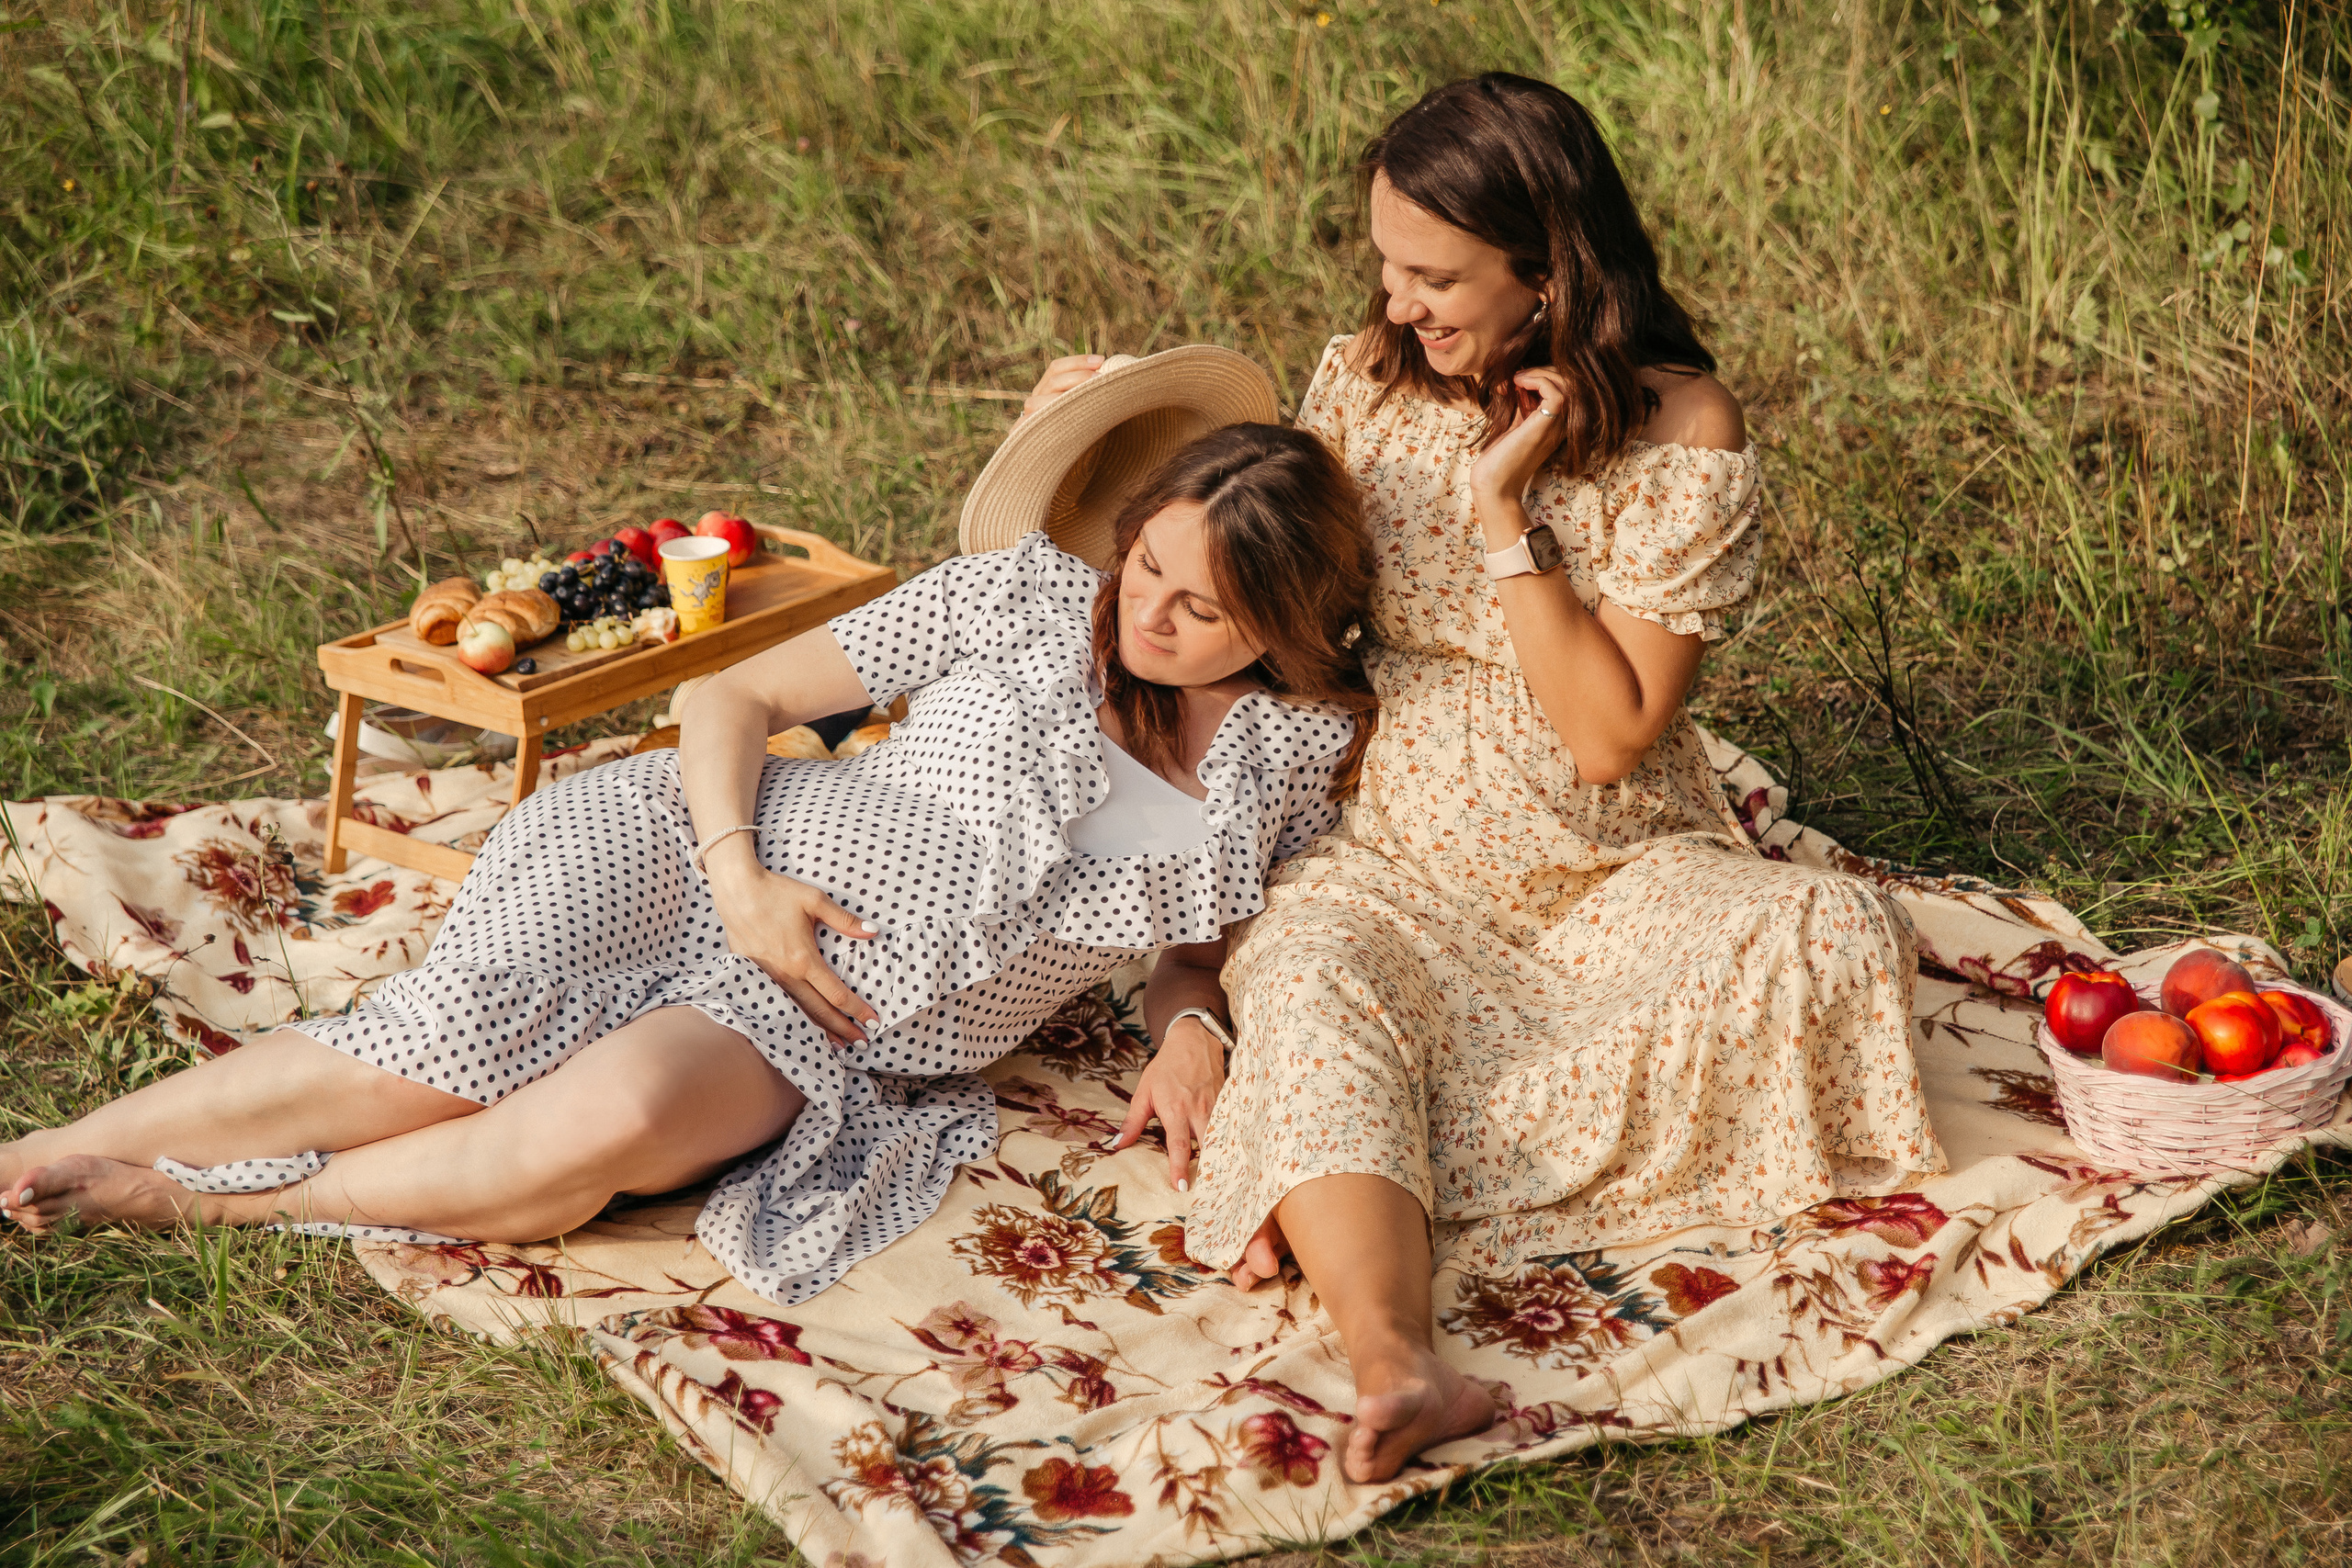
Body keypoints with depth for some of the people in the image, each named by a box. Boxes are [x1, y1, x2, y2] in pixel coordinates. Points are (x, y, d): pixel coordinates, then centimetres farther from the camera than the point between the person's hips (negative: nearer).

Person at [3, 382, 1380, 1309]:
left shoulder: (1298, 756, 4)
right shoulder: (1034, 596, -1)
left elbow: (1199, 953, 21)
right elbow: (738, 697, 3)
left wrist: (1190, 1025, -3)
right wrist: (742, 879, -13)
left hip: (840, 1037, 1)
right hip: (684, 851, 0)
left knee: (609, 1124, -33)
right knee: (447, 1054, -29)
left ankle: (194, 1201, -18)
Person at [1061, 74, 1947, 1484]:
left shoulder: (1682, 430, -10)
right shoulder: (1368, 381, 2)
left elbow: (1610, 739, -15)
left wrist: (1509, 517, -19)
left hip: (1614, 873, -1)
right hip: (1395, 864, 1)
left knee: (1838, 940, -30)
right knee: (1313, 992, -33)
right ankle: (1395, 1364, -60)